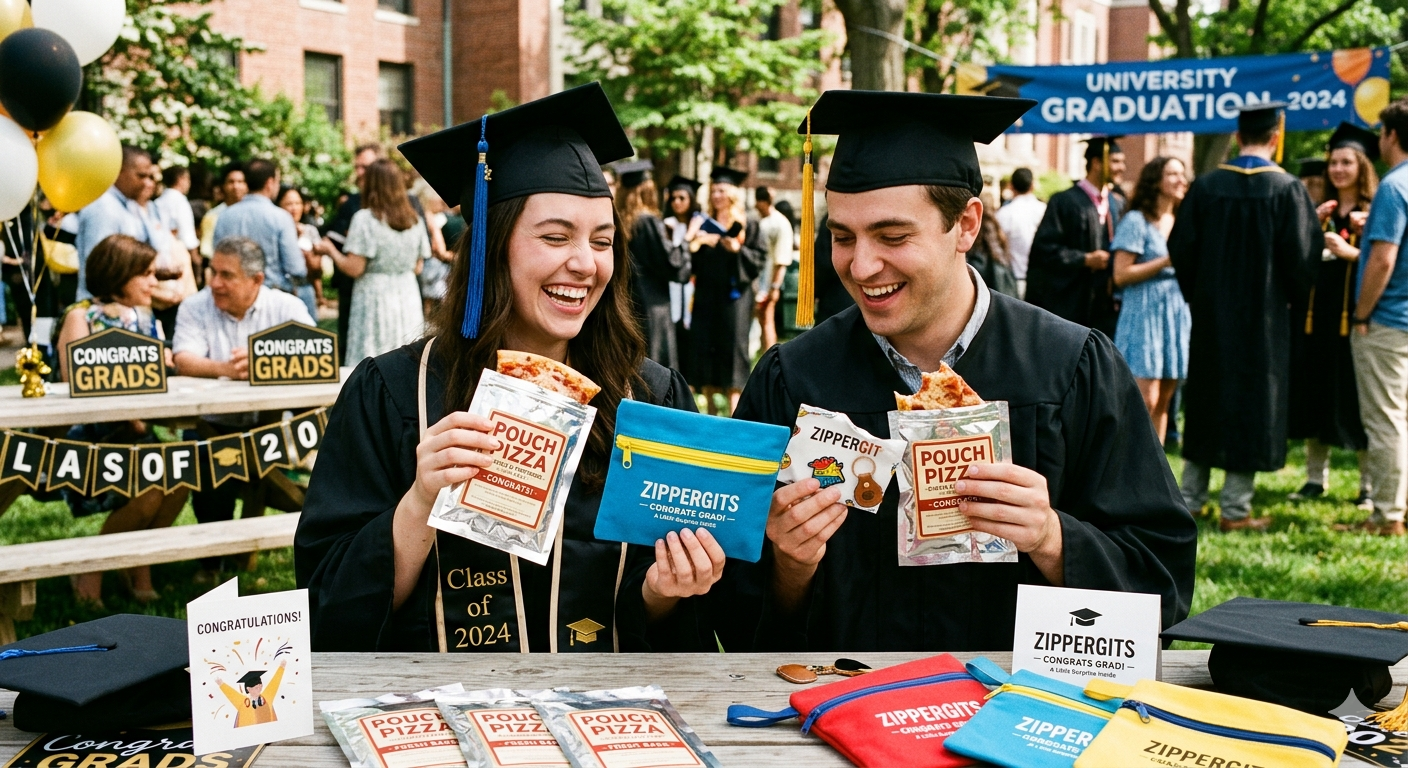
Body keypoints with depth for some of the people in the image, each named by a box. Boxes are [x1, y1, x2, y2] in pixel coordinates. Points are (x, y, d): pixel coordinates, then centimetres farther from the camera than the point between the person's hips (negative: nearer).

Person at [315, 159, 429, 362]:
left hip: (374, 299, -5)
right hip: (408, 299, 5)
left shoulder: (365, 219, -9)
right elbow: (417, 267, 11)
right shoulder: (415, 220, 6)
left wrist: (330, 250, 5)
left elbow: (354, 268, -11)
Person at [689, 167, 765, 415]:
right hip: (706, 296, 4)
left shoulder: (747, 226, 3)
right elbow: (693, 263, 8)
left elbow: (758, 260, -3)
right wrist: (695, 243, -11)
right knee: (704, 346, 2)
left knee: (732, 346, -6)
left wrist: (738, 249, -18)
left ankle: (734, 410, -2)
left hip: (733, 295, -4)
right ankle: (711, 408, 10)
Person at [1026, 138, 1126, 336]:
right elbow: (1044, 247, -12)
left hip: (1107, 305, 6)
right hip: (1071, 304, -6)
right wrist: (1085, 260, -18)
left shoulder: (1118, 204, 14)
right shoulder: (1065, 202, -5)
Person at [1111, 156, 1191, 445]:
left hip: (1177, 313, 7)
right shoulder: (1136, 221, -6)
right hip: (1144, 315, -7)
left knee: (1163, 401, 7)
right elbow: (1122, 274, -12)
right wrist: (1167, 261, -15)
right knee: (1145, 401, -12)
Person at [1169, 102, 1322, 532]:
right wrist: (1291, 295, 10)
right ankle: (1235, 509, 5)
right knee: (1253, 404, 4)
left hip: (1211, 315, 3)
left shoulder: (1206, 187, -2)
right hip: (1263, 318, -3)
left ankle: (1190, 500, 18)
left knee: (1205, 401, 13)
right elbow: (1302, 257, -10)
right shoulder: (1288, 190, -10)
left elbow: (1180, 248, 0)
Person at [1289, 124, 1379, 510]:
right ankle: (1316, 477, 17)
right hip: (1315, 314, 4)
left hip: (1356, 317, -4)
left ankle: (1369, 485, 6)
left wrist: (1350, 252, -22)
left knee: (1357, 401, -2)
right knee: (1313, 394, 7)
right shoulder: (1318, 209, 14)